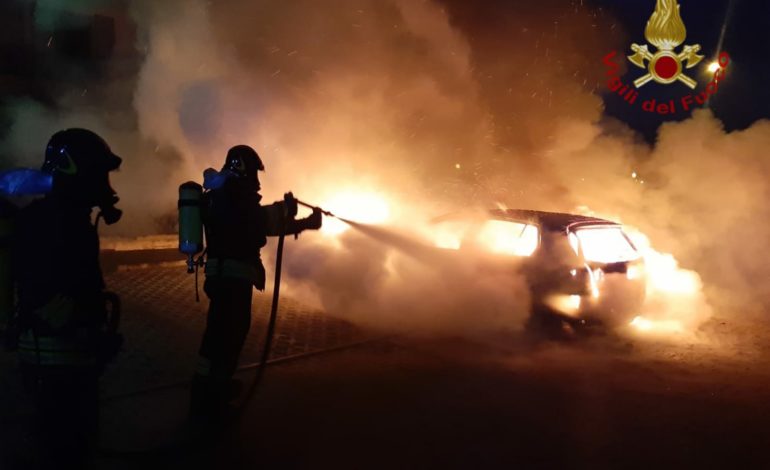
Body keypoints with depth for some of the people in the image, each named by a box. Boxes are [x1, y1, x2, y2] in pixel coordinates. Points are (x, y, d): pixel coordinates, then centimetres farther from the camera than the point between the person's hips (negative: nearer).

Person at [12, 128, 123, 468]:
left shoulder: (73, 218, 13)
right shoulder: (41, 220, -18)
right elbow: (40, 293, -26)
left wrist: (97, 330, 15)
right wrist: (90, 333, -23)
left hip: (75, 352, 10)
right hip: (54, 356, -10)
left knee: (81, 434, 19)